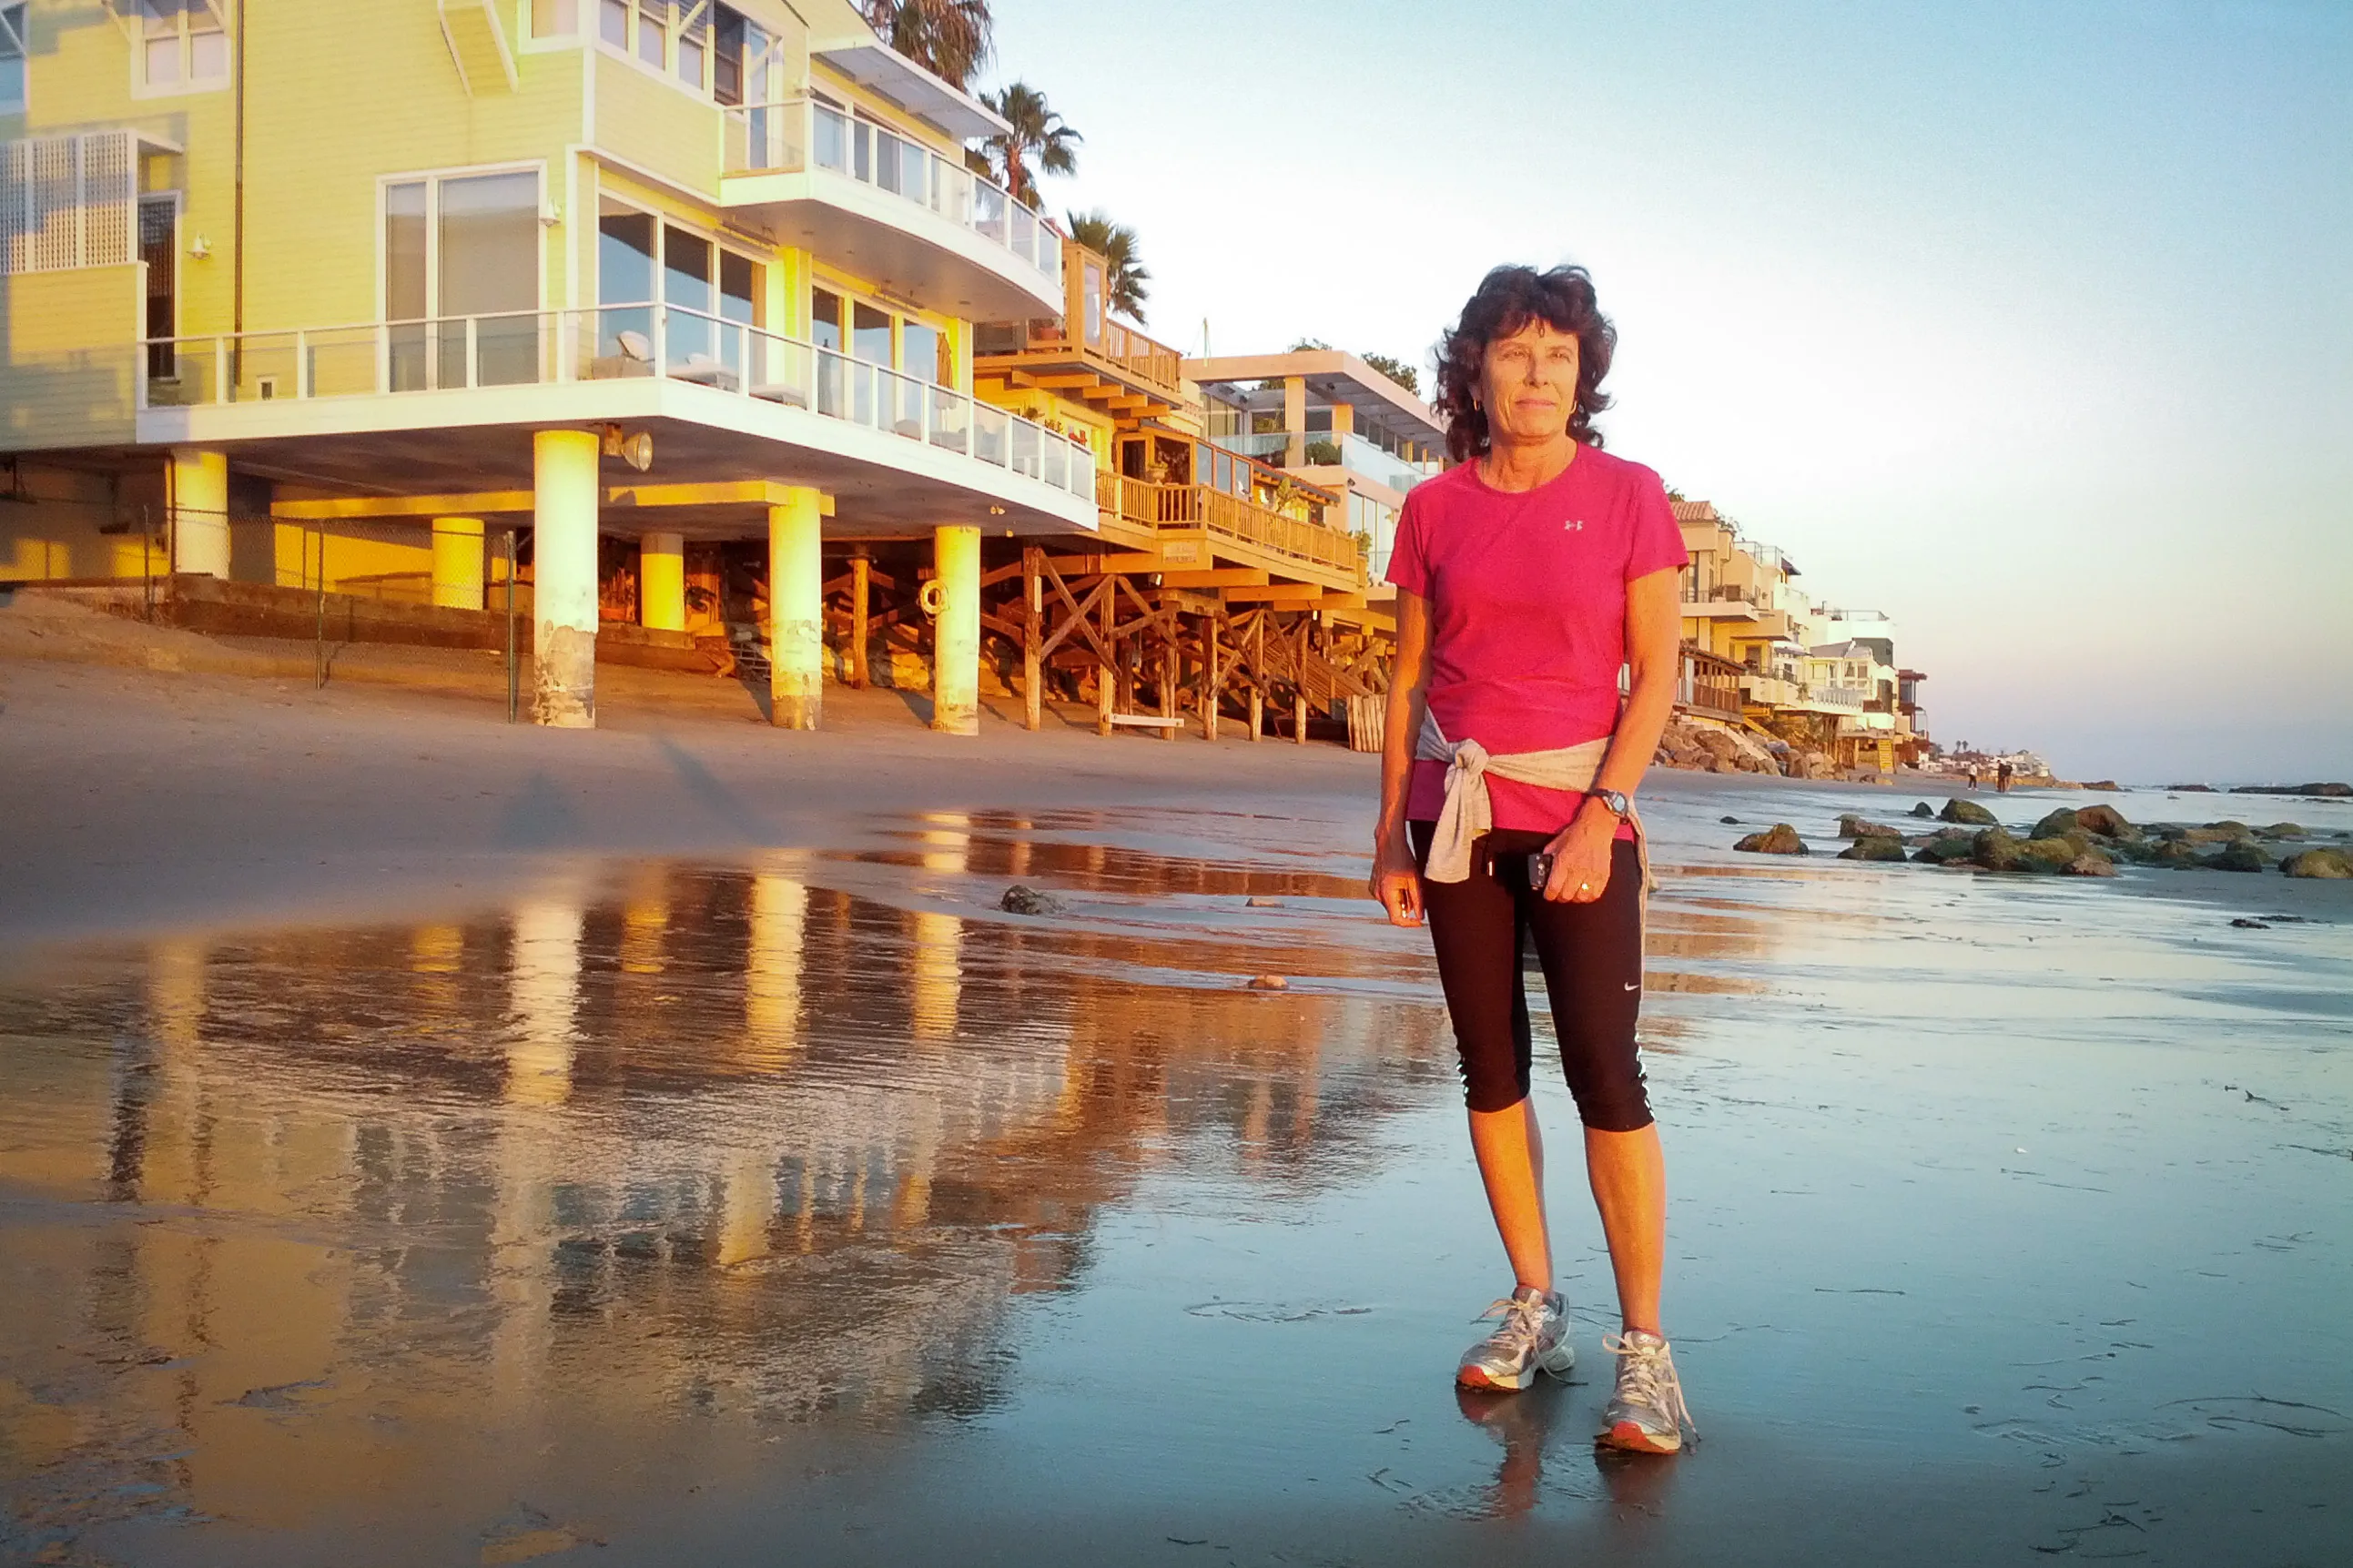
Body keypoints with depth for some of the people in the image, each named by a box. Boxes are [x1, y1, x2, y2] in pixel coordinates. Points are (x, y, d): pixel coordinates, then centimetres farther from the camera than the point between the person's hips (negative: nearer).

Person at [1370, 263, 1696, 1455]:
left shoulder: (1627, 496, -1)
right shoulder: (1436, 510, 6)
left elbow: (1656, 674, -3)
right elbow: (1409, 679, 10)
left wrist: (1602, 812, -15)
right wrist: (1390, 834, 6)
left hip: (1577, 806, -3)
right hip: (1454, 808, 3)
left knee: (1603, 1065, -9)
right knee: (1489, 1063, 7)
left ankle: (1643, 1347, -1)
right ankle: (1534, 1309, 19)